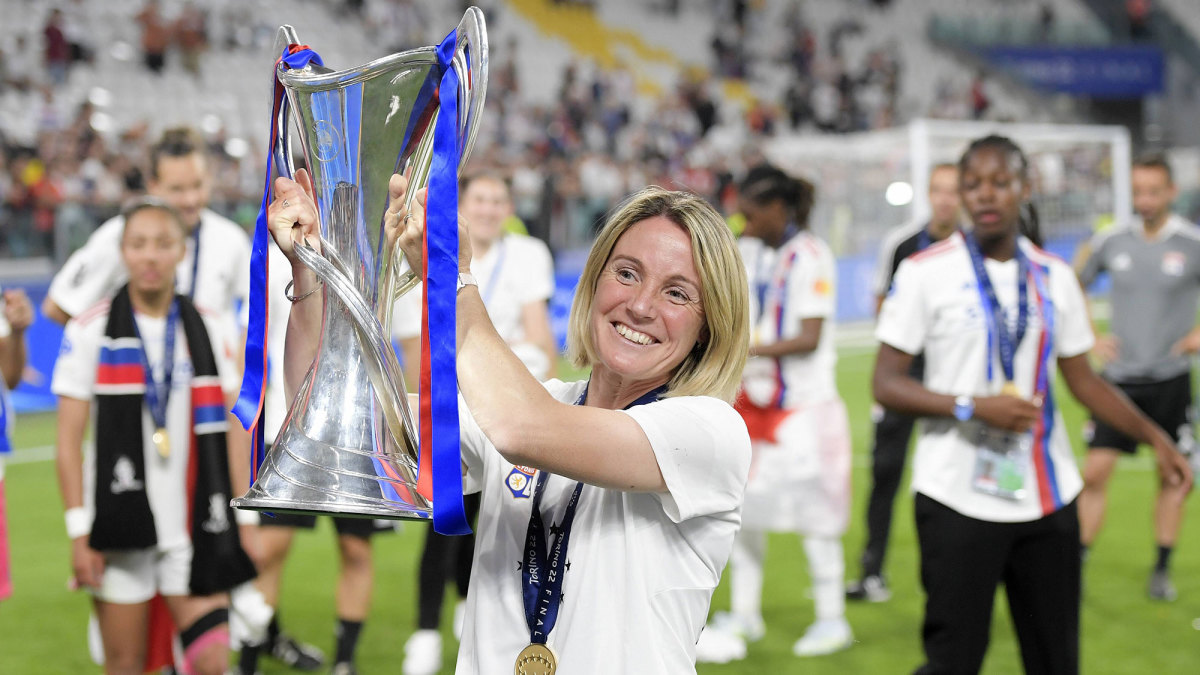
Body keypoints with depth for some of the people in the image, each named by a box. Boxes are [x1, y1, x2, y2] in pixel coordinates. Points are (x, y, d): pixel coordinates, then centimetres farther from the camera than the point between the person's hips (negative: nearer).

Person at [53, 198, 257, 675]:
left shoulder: (212, 332, 7)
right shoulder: (90, 332, -1)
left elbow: (232, 433, 8)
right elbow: (69, 440, -2)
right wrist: (79, 532, -8)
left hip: (195, 527, 2)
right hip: (121, 524, -2)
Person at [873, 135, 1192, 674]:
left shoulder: (1053, 277, 9)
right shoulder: (925, 272, -4)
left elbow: (1083, 380, 17)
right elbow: (885, 384, -6)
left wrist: (1154, 436, 7)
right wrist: (972, 407, -18)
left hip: (1047, 499, 4)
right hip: (958, 501, -4)